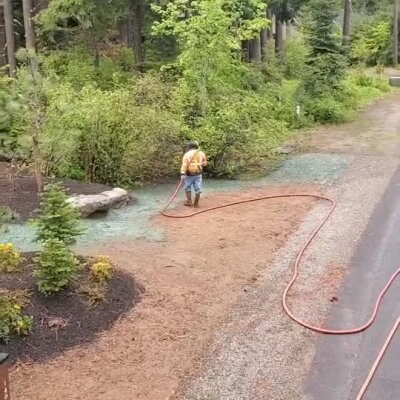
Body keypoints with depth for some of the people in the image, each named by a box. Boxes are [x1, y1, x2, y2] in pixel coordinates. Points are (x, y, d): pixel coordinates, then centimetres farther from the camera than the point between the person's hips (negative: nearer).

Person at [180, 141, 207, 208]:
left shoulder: (187, 154, -3)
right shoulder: (201, 153, 5)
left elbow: (184, 164, -14)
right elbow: (204, 163, 11)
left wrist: (182, 174, -21)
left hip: (189, 174, -2)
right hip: (198, 174, 2)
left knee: (187, 187, 14)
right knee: (197, 188, 5)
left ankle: (189, 201, 11)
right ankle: (196, 203, 9)